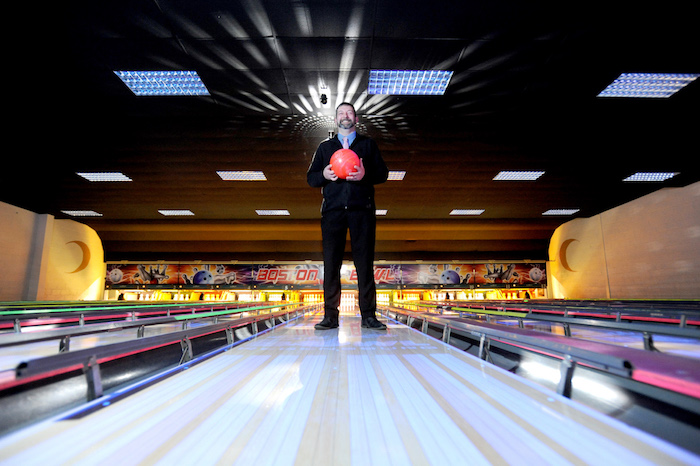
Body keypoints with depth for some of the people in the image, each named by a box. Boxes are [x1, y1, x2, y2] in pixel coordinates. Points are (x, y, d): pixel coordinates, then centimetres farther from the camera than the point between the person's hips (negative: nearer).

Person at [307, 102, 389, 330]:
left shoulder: (368, 144, 18)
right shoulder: (325, 146, 21)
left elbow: (383, 173, 9)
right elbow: (310, 178, 16)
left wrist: (366, 175, -11)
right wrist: (324, 175, -6)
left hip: (362, 210, -1)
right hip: (333, 210, 1)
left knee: (365, 263, -2)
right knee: (330, 263, -1)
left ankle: (368, 315, 4)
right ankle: (330, 316, 6)